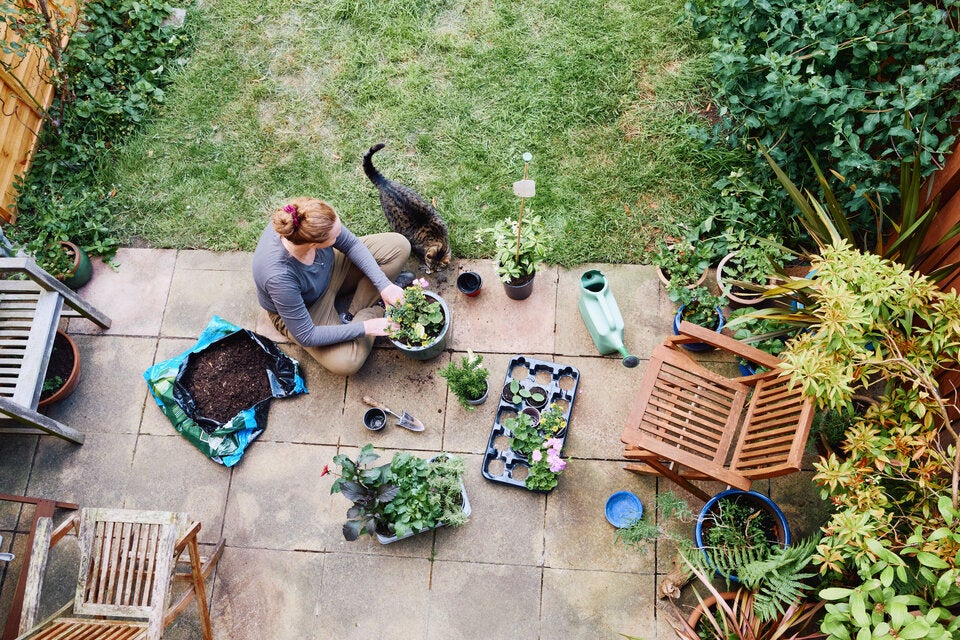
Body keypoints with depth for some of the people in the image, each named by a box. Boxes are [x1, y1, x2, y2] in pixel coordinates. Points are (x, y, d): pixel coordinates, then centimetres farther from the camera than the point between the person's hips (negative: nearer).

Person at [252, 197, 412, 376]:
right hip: (303, 310, -5)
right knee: (346, 362, -27)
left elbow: (351, 244, -10)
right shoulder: (279, 277, -42)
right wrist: (364, 327, -28)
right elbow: (306, 337, -30)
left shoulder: (314, 221, -31)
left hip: (329, 270, 5)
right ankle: (375, 309, 0)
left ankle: (352, 315, -3)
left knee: (399, 246, -7)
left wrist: (384, 284, -20)